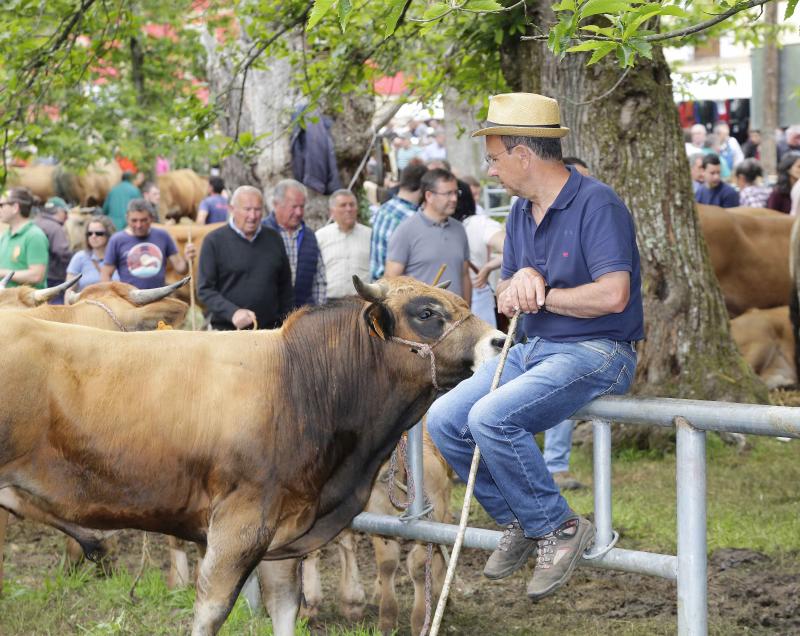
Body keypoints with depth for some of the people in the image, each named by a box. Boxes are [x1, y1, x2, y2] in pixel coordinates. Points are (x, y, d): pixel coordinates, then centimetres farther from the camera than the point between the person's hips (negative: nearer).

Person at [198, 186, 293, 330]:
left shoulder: (273, 239, 11)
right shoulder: (214, 241, -1)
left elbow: (285, 288, 17)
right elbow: (205, 290, -5)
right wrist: (233, 312, -19)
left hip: (270, 331, 3)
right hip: (227, 330, -3)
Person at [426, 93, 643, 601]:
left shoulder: (597, 205, -16)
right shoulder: (522, 212, 12)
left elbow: (613, 294, -26)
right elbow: (506, 288, 16)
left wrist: (542, 295, -12)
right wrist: (519, 282, -10)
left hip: (597, 353, -9)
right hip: (533, 348, 9)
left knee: (492, 418, -28)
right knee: (444, 420, -5)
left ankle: (559, 528, -11)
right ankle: (518, 522, 10)